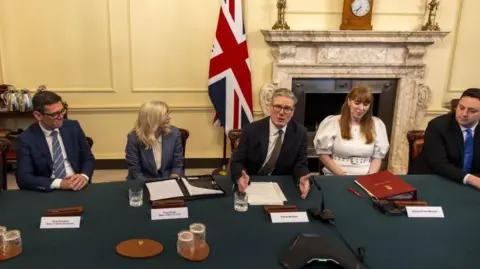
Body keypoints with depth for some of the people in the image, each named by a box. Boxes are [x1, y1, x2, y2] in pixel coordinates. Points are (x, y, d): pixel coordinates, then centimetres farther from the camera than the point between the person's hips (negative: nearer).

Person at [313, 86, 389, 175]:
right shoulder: (332, 122, 1)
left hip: (365, 178, 2)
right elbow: (323, 154, 1)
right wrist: (341, 174, -8)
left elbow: (377, 157, 10)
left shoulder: (377, 124, 9)